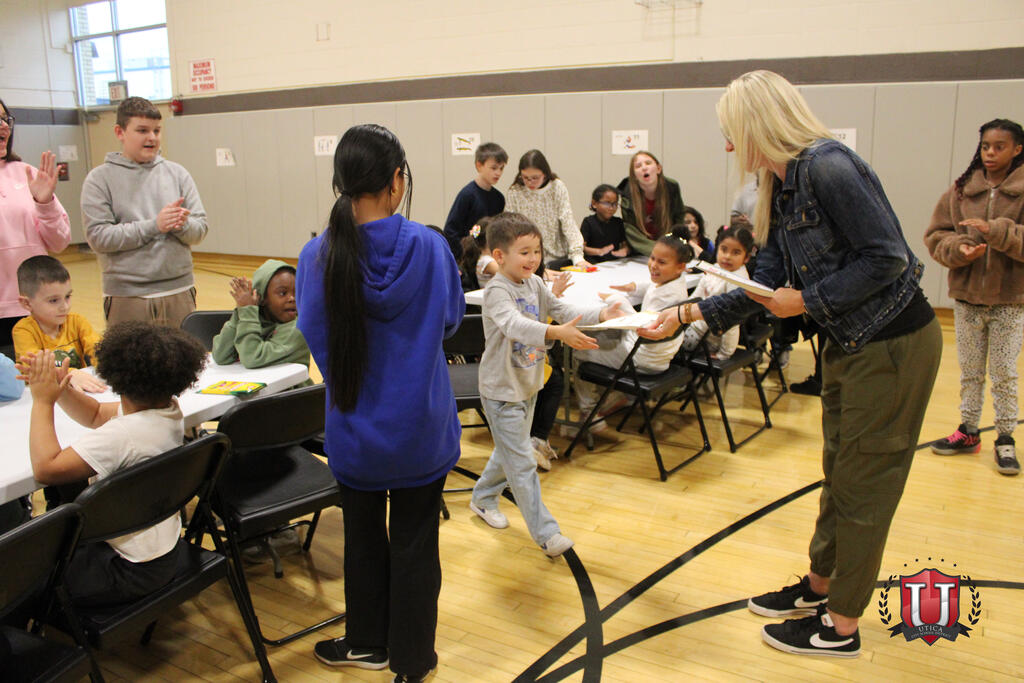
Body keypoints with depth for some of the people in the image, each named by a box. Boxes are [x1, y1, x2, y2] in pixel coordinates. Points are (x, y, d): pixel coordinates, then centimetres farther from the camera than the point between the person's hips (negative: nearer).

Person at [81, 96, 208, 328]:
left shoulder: (177, 173, 8)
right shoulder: (100, 178, 0)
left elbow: (200, 229, 5)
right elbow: (98, 237, -10)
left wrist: (182, 225, -17)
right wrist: (154, 225, -15)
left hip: (179, 292, 3)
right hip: (126, 298, -2)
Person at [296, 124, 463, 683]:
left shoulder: (317, 257, -13)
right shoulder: (429, 247, -16)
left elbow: (313, 333, 1)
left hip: (354, 429, 1)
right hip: (420, 427, -1)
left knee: (363, 537, 21)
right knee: (414, 543, 13)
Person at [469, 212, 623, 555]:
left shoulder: (534, 284, 2)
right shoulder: (497, 291, -23)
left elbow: (563, 309, 0)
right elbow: (514, 324, -40)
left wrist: (600, 314, -17)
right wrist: (556, 333, -55)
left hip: (528, 385, 9)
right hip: (502, 389, -8)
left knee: (509, 450, 23)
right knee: (521, 462, -3)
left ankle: (483, 498, 45)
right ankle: (546, 533, 3)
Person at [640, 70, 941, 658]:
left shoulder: (828, 166, -21)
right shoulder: (781, 189, 8)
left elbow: (887, 257, -24)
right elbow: (769, 289, 9)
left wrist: (808, 300, -17)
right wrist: (688, 313, 7)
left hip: (894, 343, -9)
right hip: (850, 345, 9)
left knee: (864, 485, 3)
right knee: (839, 473, 20)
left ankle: (841, 627, 19)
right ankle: (819, 588, 37)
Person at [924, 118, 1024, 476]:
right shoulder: (961, 190, 4)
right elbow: (935, 236, 2)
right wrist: (959, 248, -17)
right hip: (966, 297, 3)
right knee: (970, 372, 13)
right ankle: (968, 431, 25)